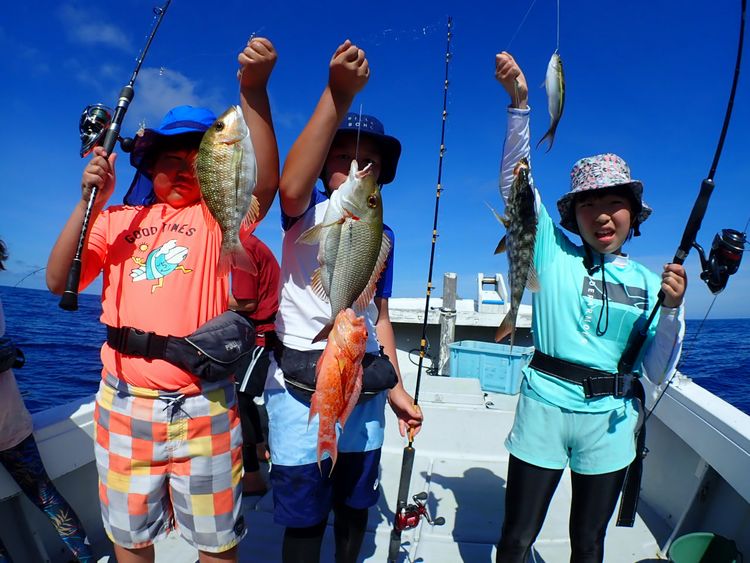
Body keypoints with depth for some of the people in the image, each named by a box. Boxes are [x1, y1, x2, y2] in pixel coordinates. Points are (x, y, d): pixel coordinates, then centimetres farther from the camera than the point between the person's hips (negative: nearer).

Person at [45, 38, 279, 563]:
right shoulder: (119, 219, 10)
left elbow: (266, 183, -18)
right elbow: (59, 282, 1)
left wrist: (253, 90, -26)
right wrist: (90, 202, -9)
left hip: (202, 405, -3)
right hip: (123, 401, 3)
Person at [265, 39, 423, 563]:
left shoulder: (382, 235, 10)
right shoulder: (308, 210, -3)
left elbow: (380, 316, 13)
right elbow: (291, 187, -30)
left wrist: (397, 388, 10)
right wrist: (337, 95, -36)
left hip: (364, 386, 5)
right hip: (300, 383, -4)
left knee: (354, 511, 18)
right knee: (304, 520, 6)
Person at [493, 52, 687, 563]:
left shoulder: (648, 282, 4)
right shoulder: (553, 252, -1)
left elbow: (657, 375, 2)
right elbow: (515, 178, -10)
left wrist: (672, 310, -12)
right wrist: (520, 103, -18)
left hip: (610, 422, 3)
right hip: (544, 409, -2)